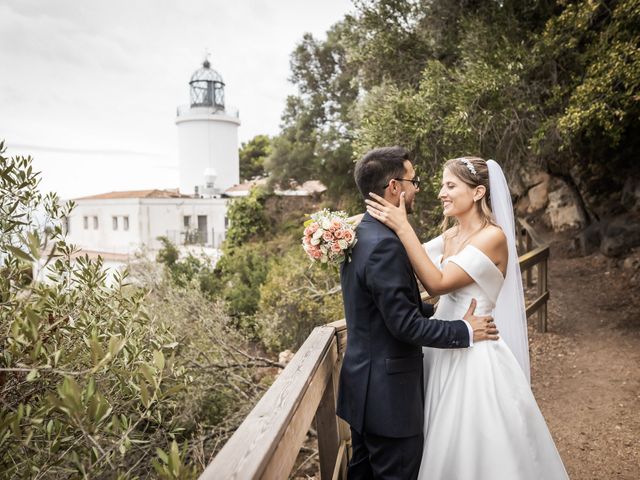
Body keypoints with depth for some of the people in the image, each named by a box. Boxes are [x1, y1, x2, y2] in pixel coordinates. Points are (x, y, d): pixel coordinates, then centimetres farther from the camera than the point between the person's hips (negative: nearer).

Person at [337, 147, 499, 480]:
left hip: (362, 386, 9)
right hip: (388, 393, -9)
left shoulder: (358, 233, 5)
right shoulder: (385, 244, -25)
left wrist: (435, 309, 13)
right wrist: (465, 331, -10)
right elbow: (404, 324, -23)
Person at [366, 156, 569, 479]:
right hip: (444, 347, 7)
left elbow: (437, 283, -25)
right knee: (447, 443, 21)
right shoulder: (450, 235, 7)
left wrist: (402, 227, -27)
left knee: (476, 446, 10)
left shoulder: (493, 236, -17)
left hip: (475, 354, -7)